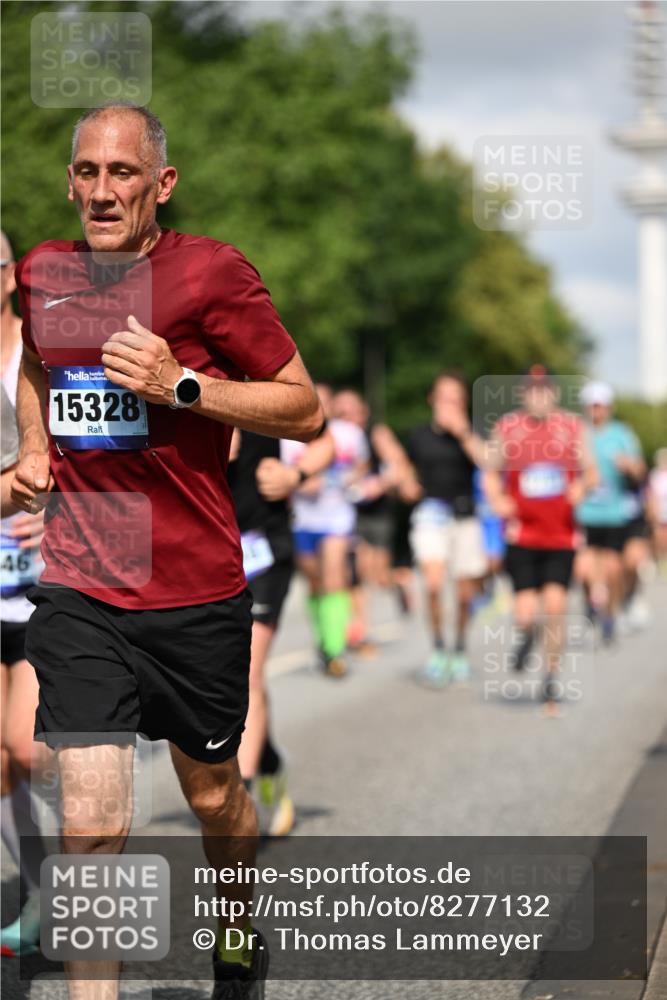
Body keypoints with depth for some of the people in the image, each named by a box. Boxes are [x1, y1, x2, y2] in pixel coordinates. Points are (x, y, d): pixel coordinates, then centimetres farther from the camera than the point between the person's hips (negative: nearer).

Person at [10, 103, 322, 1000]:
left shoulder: (212, 272, -10)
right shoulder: (42, 273, 4)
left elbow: (306, 411, -8)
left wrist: (181, 386, -20)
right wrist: (35, 447, 7)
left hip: (197, 594, -1)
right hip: (78, 593, 2)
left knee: (213, 795, 18)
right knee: (91, 825, -10)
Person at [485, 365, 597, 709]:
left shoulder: (572, 427, 4)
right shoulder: (507, 427, 2)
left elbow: (591, 473, 10)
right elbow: (491, 473, 12)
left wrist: (582, 486, -13)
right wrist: (497, 500, -8)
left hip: (561, 535, 1)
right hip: (522, 535, -1)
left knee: (555, 603, -9)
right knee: (525, 612, -9)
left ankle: (552, 675, 10)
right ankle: (525, 634, 29)